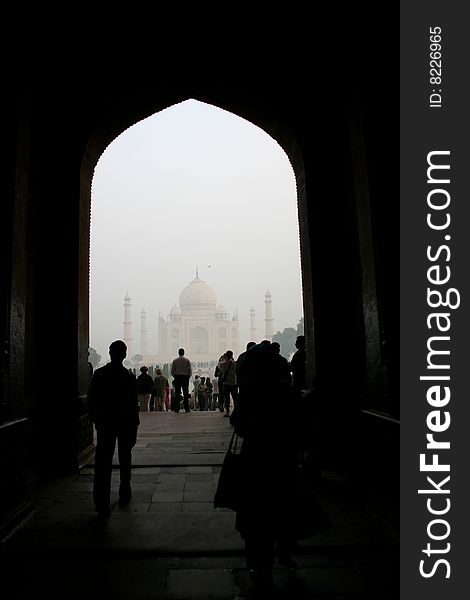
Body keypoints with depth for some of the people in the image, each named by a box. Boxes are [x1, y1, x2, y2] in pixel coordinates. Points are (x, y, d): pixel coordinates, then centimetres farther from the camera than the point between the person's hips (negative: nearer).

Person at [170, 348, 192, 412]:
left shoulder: (175, 361, 2)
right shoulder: (187, 360, 1)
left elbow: (172, 371, 1)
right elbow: (190, 370, -1)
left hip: (177, 377, 0)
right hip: (185, 377, 0)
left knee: (177, 393, 2)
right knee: (186, 393, 2)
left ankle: (177, 409, 0)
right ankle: (186, 408, -3)